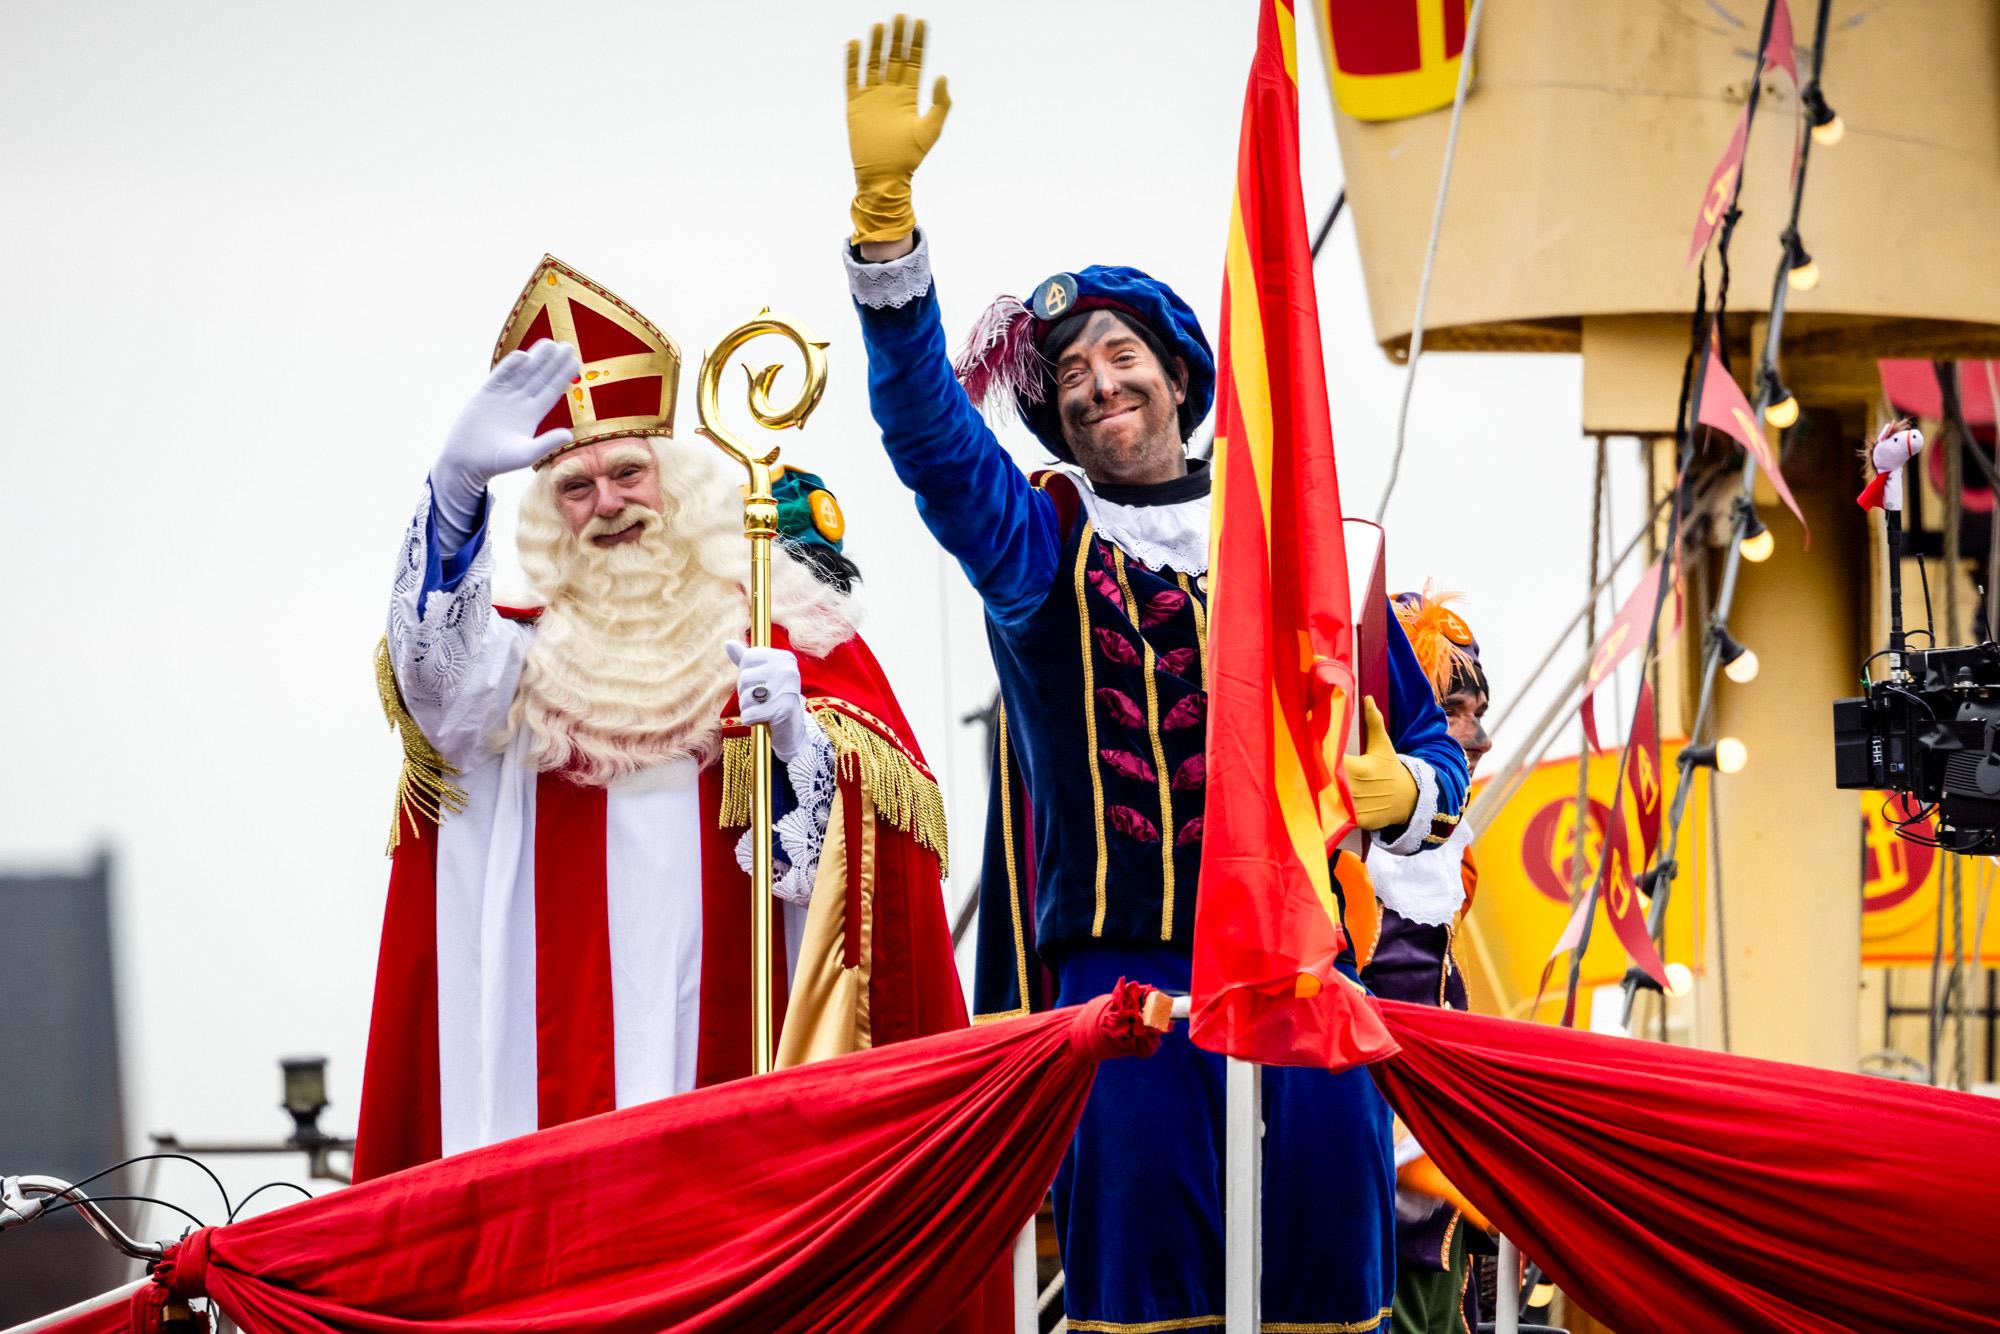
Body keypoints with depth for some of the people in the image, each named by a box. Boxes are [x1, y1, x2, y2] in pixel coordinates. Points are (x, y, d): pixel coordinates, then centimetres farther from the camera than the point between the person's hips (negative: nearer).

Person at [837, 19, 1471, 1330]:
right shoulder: (1036, 546, 12)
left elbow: (1430, 743, 19)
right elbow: (925, 421, -5)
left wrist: (1402, 791, -7)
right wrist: (885, 208, -19)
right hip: (1116, 963, -1)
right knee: (1140, 1225, -12)